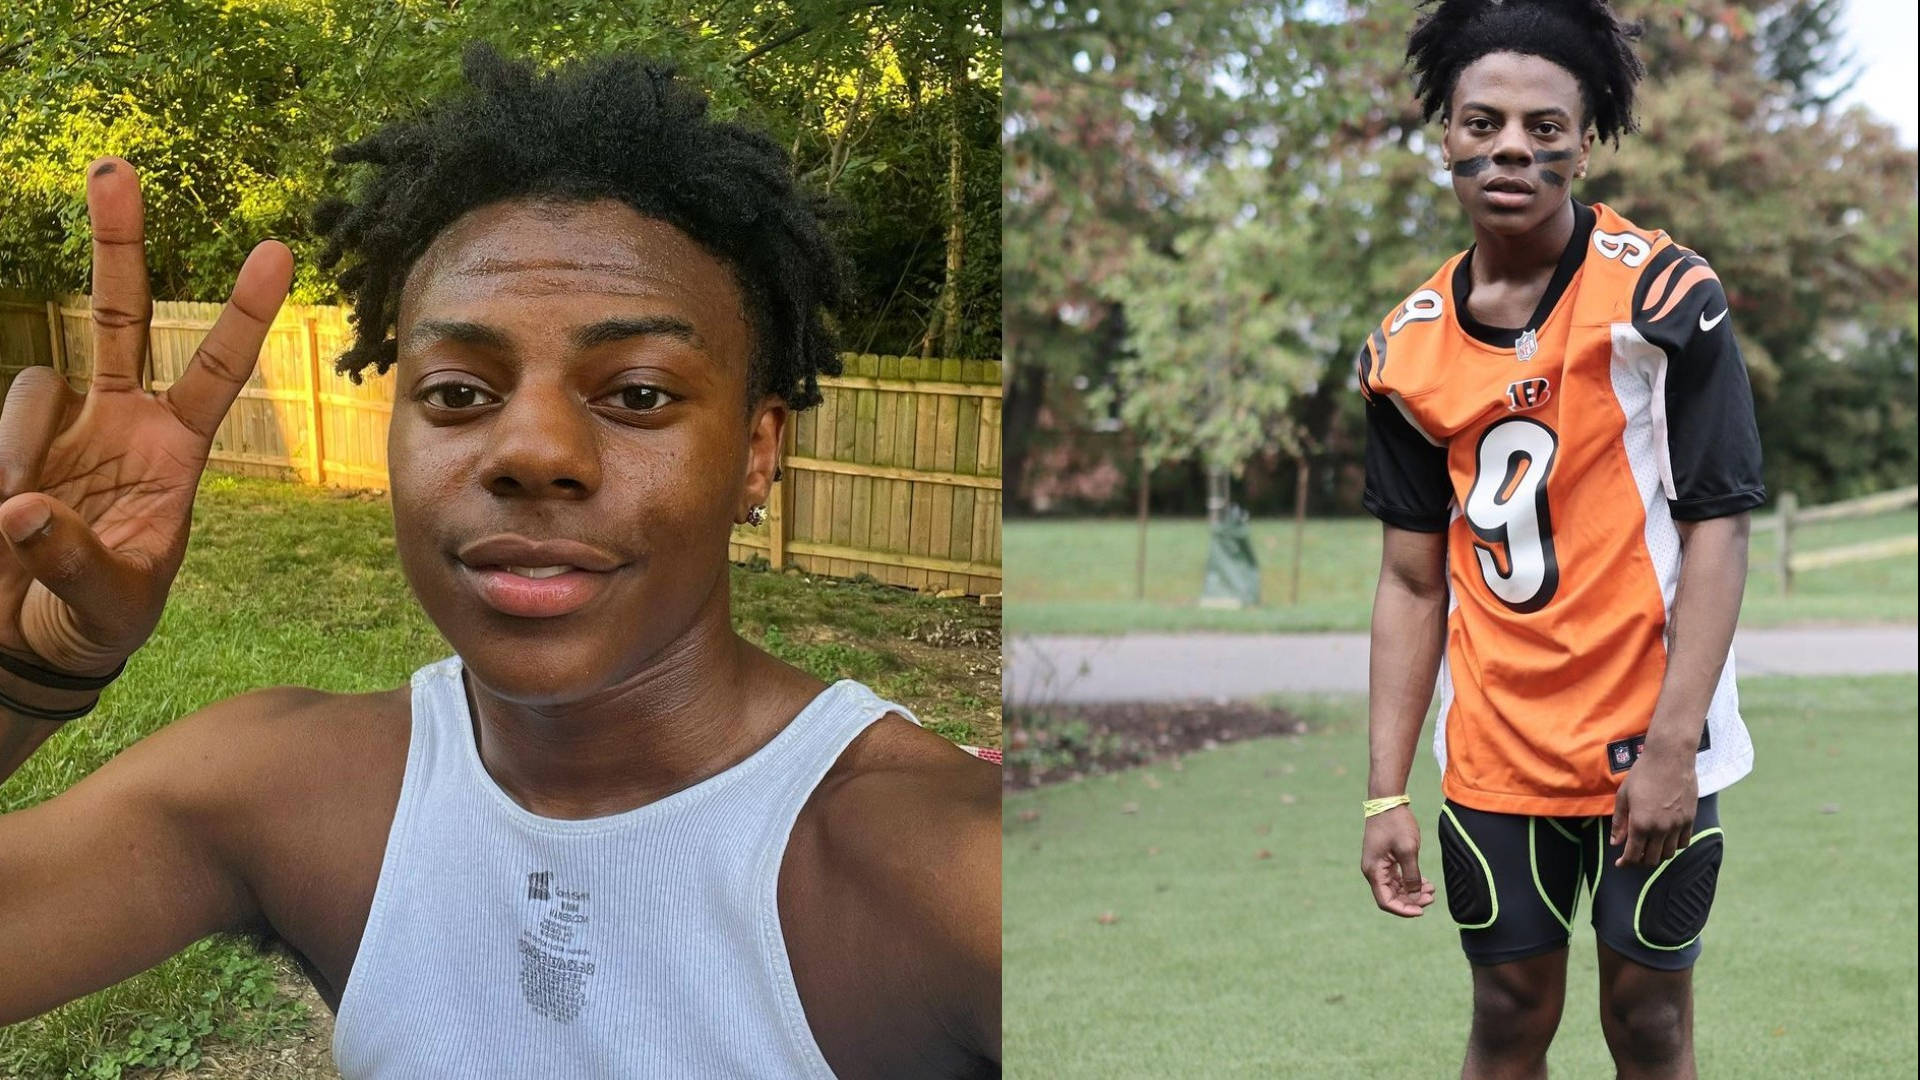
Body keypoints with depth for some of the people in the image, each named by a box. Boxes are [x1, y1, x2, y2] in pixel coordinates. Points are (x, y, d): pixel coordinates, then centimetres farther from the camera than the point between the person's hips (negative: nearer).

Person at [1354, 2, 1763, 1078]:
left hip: (1652, 743, -3)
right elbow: (1414, 578, 5)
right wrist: (1388, 792, 2)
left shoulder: (1665, 293, -10)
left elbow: (1717, 528, -12)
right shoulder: (1407, 345, 1)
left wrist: (1671, 744, -19)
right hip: (1494, 751, 3)